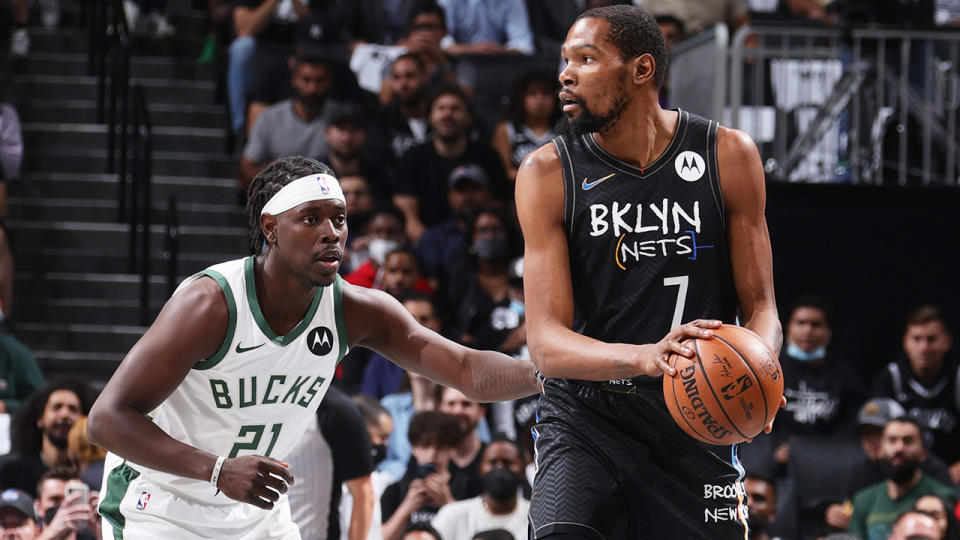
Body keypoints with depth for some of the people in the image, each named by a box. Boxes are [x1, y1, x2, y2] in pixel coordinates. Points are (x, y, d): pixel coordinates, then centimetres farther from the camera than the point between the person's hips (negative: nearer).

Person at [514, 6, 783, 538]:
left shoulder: (727, 156, -2)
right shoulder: (547, 173, -5)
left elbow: (759, 306, 3)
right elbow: (545, 341, -13)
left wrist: (758, 363, -22)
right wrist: (645, 358, -32)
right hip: (584, 415, -2)